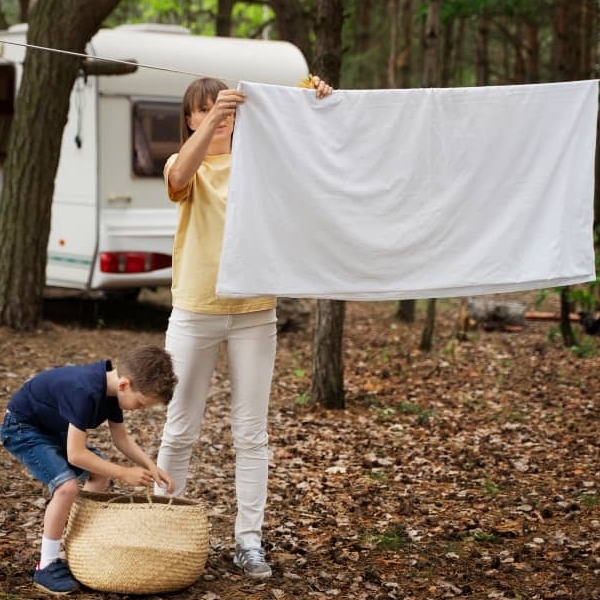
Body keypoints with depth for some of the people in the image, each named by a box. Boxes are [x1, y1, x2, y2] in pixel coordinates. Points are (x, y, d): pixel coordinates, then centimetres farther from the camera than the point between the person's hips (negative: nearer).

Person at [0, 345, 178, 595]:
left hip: (51, 426, 10)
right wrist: (124, 473, -26)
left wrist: (151, 467, -7)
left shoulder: (111, 386, -7)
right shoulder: (85, 392, -35)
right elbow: (75, 454, -33)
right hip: (22, 427, -10)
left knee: (99, 475, 10)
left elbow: (121, 437, 6)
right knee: (67, 485, -24)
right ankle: (46, 566, -11)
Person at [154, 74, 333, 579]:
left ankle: (250, 540, 9)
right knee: (181, 430, 7)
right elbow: (180, 176, -24)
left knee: (251, 433, 3)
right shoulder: (186, 166, 2)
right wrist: (213, 118, -37)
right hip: (195, 314, -2)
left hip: (253, 314, 2)